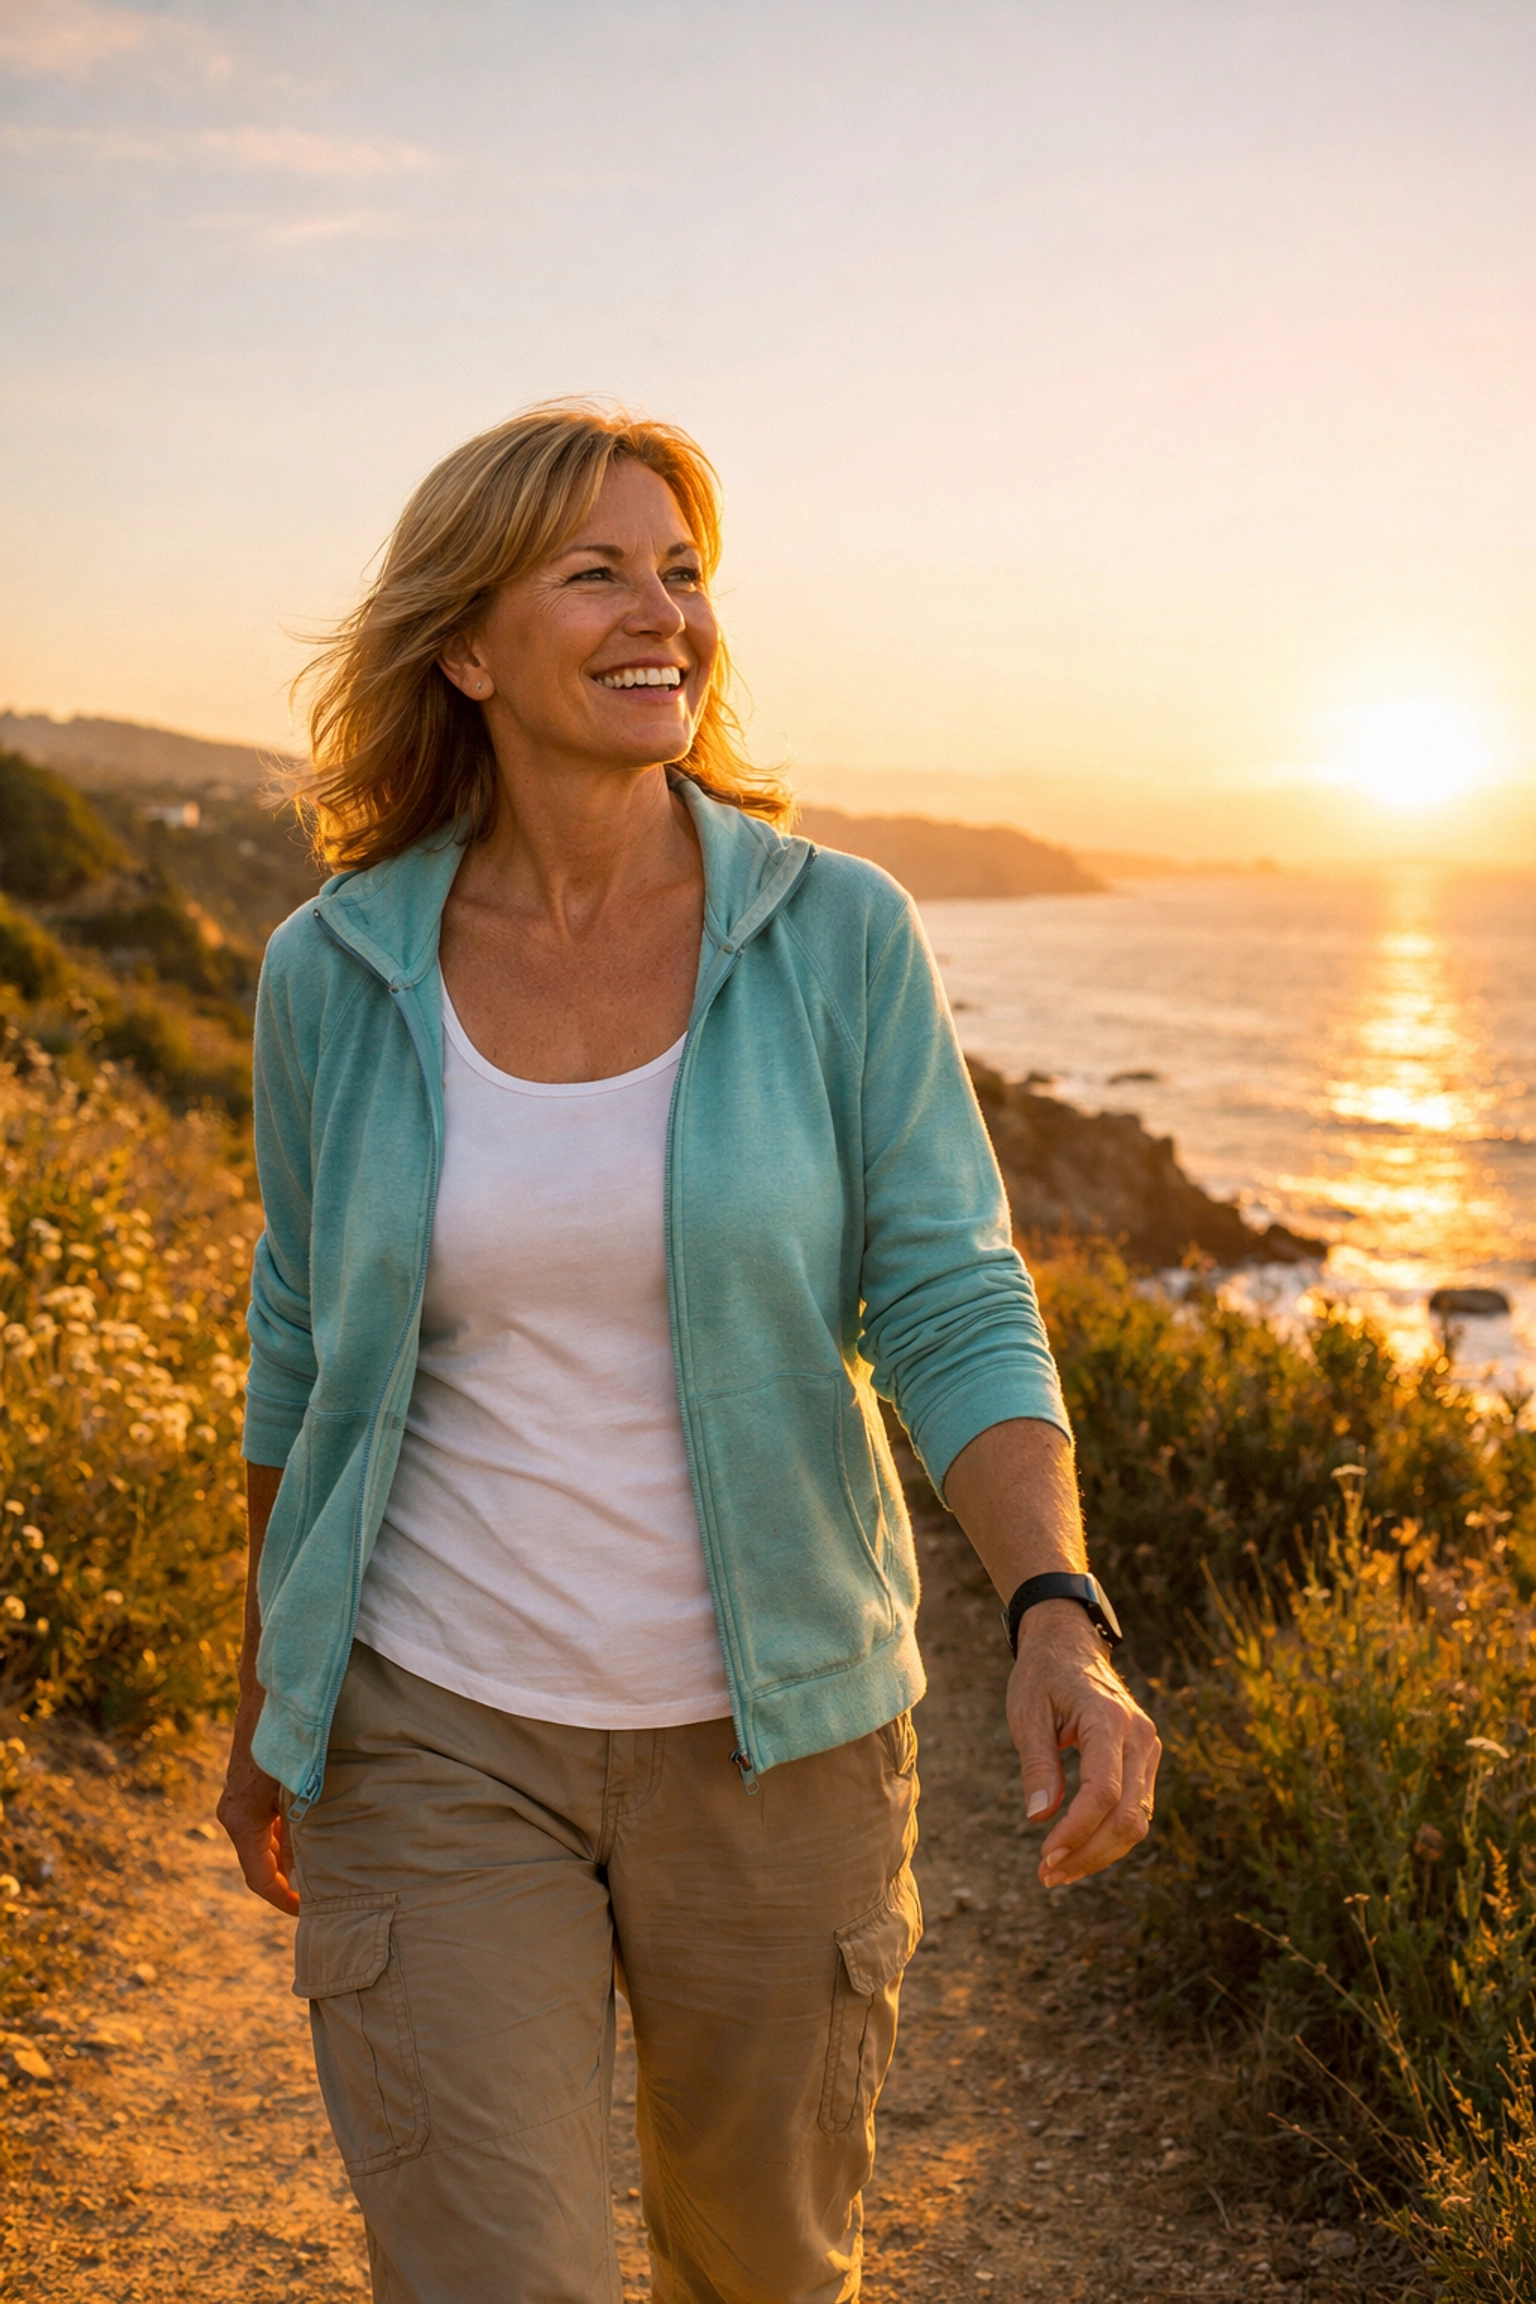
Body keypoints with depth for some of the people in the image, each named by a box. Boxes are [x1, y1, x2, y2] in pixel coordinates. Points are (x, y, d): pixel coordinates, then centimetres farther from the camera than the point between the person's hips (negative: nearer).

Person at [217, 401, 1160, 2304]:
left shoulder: (839, 938, -9)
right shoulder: (335, 972, -5)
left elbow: (953, 1312, -9)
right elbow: (306, 1349, 6)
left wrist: (1060, 1617, -27)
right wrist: (264, 1702, 14)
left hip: (771, 1724, 1)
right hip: (439, 1738, 0)